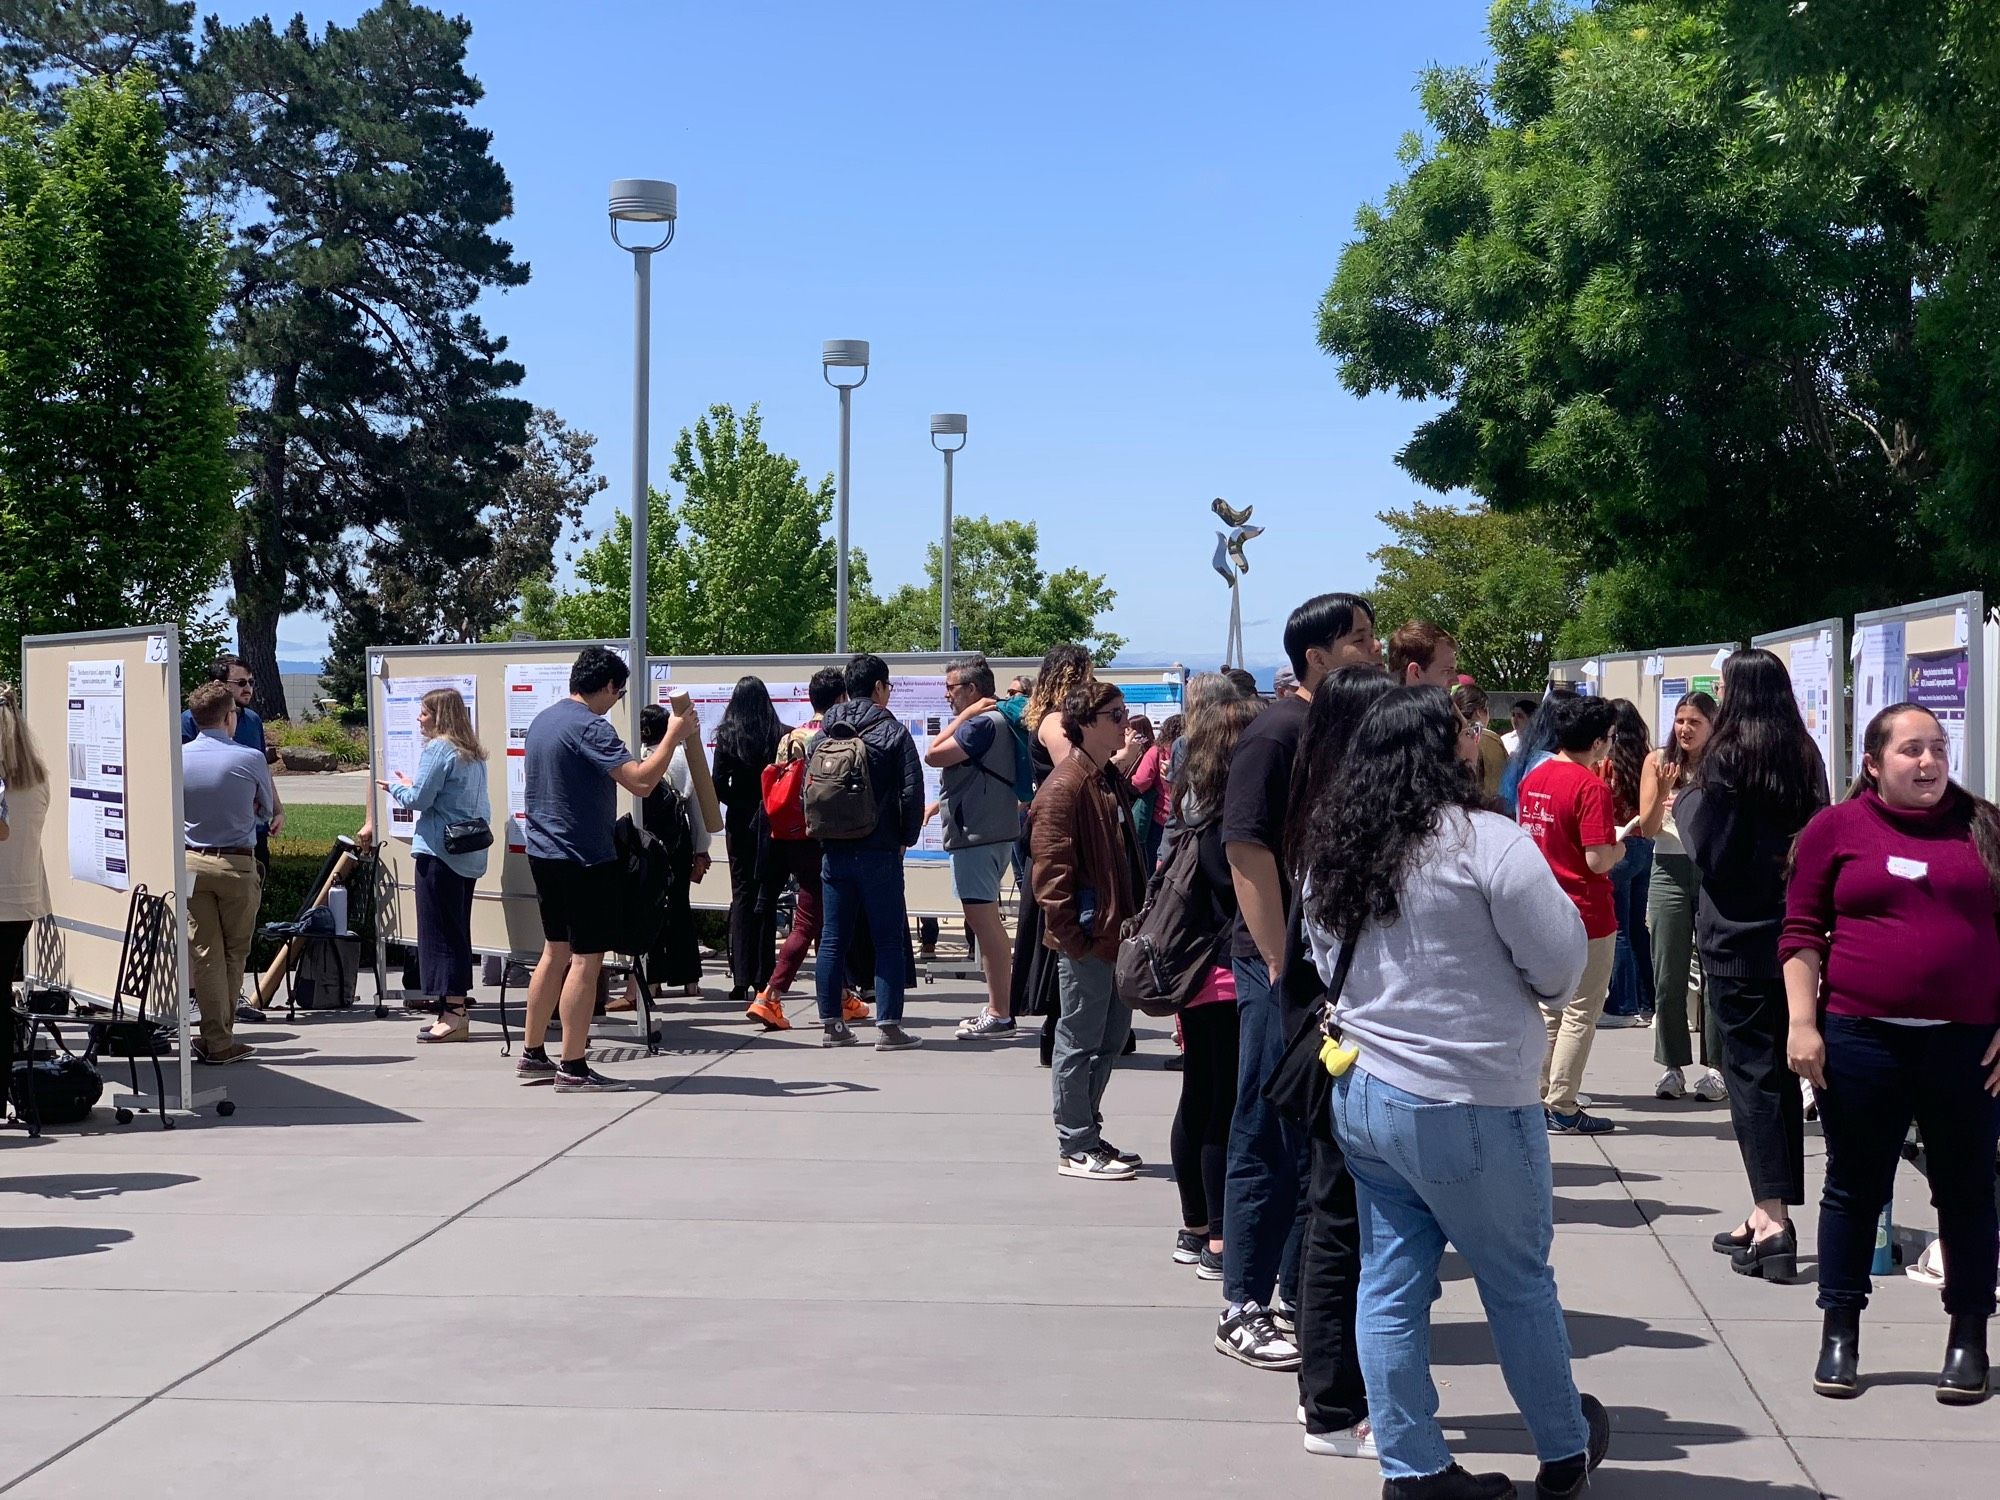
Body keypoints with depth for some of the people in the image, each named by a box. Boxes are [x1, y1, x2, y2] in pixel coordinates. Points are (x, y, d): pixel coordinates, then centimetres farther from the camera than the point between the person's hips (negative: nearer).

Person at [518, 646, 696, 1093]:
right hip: (584, 858, -9)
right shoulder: (590, 727, -17)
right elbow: (641, 780, -26)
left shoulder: (543, 720, 12)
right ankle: (573, 1068, -2)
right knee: (586, 959, -4)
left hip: (545, 852, 9)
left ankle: (533, 1053, 23)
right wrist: (673, 737, -14)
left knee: (555, 951, 18)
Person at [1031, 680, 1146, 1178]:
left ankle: (1088, 1136, 27)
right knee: (1080, 1043, 0)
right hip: (1087, 939, -10)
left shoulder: (1112, 780, 14)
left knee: (1110, 1038, 16)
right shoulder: (1063, 788, -15)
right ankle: (1076, 1148, 9)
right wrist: (1072, 937, -19)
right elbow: (1052, 873, -19)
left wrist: (1135, 918, 15)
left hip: (1116, 932, 10)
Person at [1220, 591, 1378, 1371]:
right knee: (1271, 1137, 0)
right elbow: (1247, 850, -18)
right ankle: (1243, 1309, 9)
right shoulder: (1277, 735, -12)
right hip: (1286, 965, -8)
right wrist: (1281, 963, -20)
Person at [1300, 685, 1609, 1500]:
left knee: (1391, 1287, 10)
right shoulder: (1485, 839, -16)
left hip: (1361, 1092, 6)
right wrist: (1525, 993, 7)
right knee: (1519, 1284, 11)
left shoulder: (1330, 849, 5)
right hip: (1469, 1105, -6)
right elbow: (1561, 958, -13)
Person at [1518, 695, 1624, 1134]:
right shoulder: (1591, 786, -18)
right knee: (1580, 1013, 2)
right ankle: (1562, 1109, 5)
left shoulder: (1533, 778, 5)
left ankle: (1540, 1098, 20)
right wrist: (1618, 850, -1)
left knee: (1550, 1009, 17)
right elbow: (1597, 859, -23)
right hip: (1587, 916, -7)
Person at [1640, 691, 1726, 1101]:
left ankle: (1714, 1067, 7)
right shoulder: (1658, 761, 3)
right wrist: (1663, 793, -17)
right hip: (1670, 870, 1)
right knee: (1667, 978, 4)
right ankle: (1673, 1067, 12)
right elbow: (1648, 828, 0)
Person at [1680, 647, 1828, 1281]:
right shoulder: (1805, 756, 7)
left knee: (1751, 1070, -4)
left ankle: (1772, 1220, -10)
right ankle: (1769, 1216, 18)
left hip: (1737, 938, -6)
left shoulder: (1727, 757, -12)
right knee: (1781, 1072, 12)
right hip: (1794, 934, 6)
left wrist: (1685, 802, 4)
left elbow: (1706, 849, -12)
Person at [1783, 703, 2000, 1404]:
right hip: (1860, 1038, -1)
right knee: (1854, 1188, 9)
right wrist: (1802, 1022, -5)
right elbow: (1802, 932, 2)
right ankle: (1840, 1332, 20)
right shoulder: (1837, 828, 2)